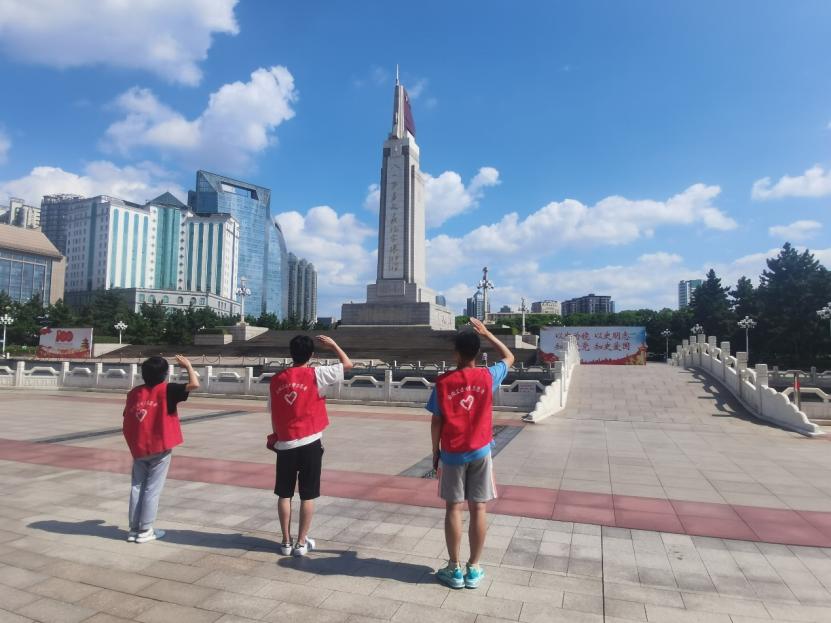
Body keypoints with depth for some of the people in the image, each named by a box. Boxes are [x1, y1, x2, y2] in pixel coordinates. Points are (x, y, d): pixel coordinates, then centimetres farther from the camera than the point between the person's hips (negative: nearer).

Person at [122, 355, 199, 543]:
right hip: (159, 448, -5)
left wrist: (133, 443, 19)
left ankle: (133, 529, 18)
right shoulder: (167, 390, -11)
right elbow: (194, 385, -19)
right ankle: (145, 530, 9)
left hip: (138, 449, 5)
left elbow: (126, 423, 7)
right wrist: (188, 365, -4)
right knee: (152, 489, 3)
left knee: (137, 487, 13)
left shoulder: (134, 393, 5)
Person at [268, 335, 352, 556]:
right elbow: (348, 364, -2)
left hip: (285, 445, 3)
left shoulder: (276, 380, 3)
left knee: (284, 494, 13)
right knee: (308, 495, 8)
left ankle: (286, 542, 19)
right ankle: (301, 543, 14)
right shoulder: (315, 375, -8)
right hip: (310, 444, -3)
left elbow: (273, 415, 10)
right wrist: (333, 344, 11)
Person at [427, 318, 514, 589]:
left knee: (453, 508, 8)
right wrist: (486, 333, 14)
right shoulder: (487, 377, -6)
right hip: (480, 453, 1)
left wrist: (435, 452, 7)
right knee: (478, 509, 8)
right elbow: (509, 357, 12)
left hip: (452, 454, -1)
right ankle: (473, 569, 16)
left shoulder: (443, 382, -9)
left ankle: (454, 569, 15)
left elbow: (436, 422, -5)